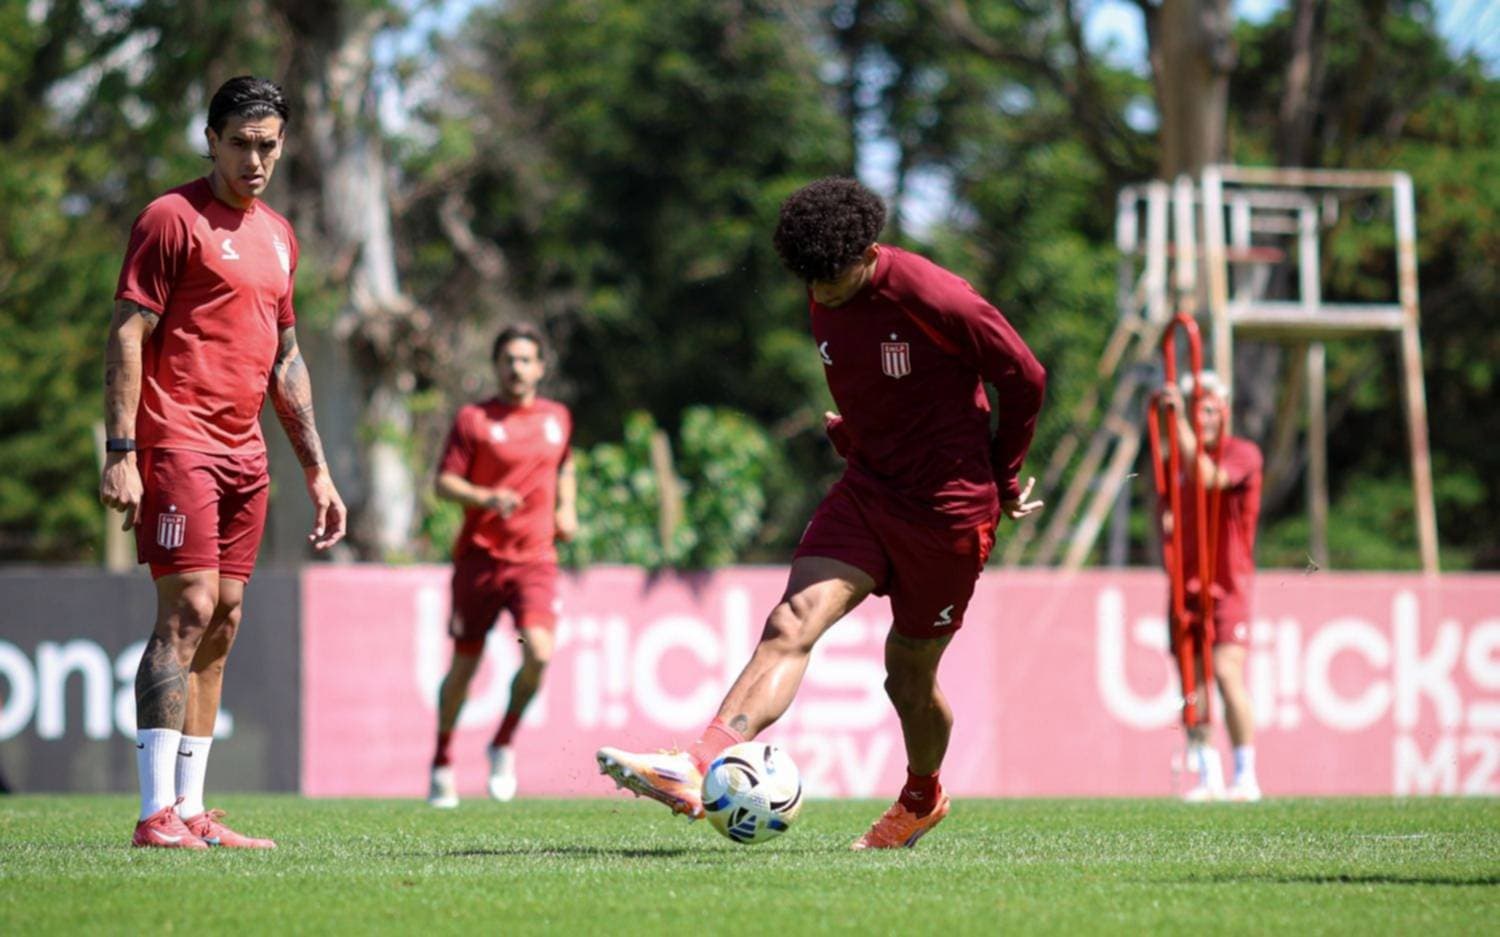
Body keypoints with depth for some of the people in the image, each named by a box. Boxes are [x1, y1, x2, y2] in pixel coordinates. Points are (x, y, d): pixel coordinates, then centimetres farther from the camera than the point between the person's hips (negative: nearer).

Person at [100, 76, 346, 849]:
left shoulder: (277, 236, 18)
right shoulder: (172, 219, -4)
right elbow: (128, 336, -8)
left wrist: (316, 470, 21)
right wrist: (120, 453, -17)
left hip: (245, 452, 8)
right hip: (179, 443, -8)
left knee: (223, 624, 5)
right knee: (187, 613, -14)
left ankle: (191, 811, 7)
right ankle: (158, 813, -17)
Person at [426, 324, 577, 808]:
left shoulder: (558, 417, 11)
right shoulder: (474, 419, -2)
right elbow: (444, 481, -5)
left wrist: (567, 509, 12)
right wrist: (486, 498, -22)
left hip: (535, 557, 2)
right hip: (480, 555, -2)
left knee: (538, 653, -20)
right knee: (464, 665, 4)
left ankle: (503, 745, 4)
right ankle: (442, 761, 24)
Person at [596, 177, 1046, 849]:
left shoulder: (931, 298, -19)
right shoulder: (824, 301, 3)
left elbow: (1024, 379, -9)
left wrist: (1002, 480, 1)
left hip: (948, 510, -5)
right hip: (865, 491, 5)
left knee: (909, 674, 8)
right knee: (792, 622, -17)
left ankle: (921, 799, 38)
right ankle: (699, 770, -33)